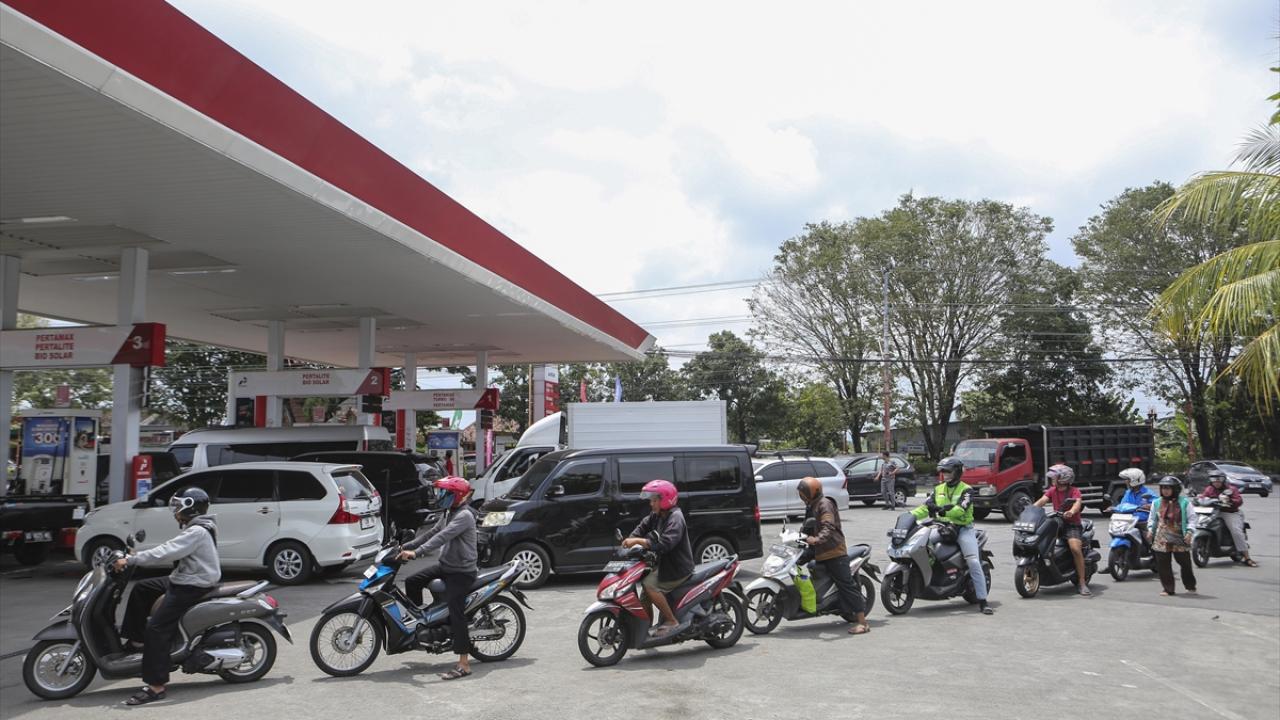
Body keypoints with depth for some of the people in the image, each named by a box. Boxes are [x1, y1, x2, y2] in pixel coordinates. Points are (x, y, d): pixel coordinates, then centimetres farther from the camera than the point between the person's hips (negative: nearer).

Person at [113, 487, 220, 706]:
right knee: (141, 589, 17)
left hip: (193, 587, -11)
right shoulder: (195, 529, 15)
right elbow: (169, 550, 21)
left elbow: (166, 552, -26)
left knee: (156, 629, -18)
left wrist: (130, 560, -23)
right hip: (183, 580, 11)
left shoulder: (197, 532, -19)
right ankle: (136, 640, 21)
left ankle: (156, 686, -18)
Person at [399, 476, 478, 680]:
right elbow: (431, 532, 18)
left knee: (456, 614, -15)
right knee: (412, 582, 8)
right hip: (445, 565, 10)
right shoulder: (449, 514, 14)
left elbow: (442, 537, -29)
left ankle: (464, 665, -14)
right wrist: (406, 546, 12)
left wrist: (416, 552, -36)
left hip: (461, 572, -10)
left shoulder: (464, 515, -18)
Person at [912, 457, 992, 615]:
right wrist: (910, 515, -7)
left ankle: (982, 601, -14)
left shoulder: (966, 490, -3)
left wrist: (944, 511, -36)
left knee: (974, 563, -16)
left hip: (963, 528, -5)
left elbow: (961, 509, -20)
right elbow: (926, 507, 10)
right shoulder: (938, 489, 15)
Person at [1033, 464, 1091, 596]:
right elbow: (1041, 501, 0)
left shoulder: (1074, 491, -3)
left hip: (1072, 524, -5)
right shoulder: (1052, 491, 13)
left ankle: (1082, 583, -19)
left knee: (1075, 548, -28)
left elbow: (1078, 503, -23)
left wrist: (1071, 512, -45)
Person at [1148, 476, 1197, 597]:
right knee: (1163, 565, 0)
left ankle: (1190, 586, 26)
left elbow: (1190, 519, 2)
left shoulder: (1184, 502, 1)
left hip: (1179, 539, -2)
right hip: (1161, 540, 2)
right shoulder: (1157, 503, 10)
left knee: (1185, 563, 6)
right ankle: (1168, 589, 9)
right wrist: (1150, 530, 3)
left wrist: (1189, 532, -10)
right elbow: (1153, 518, 17)